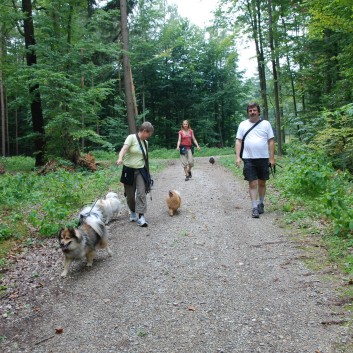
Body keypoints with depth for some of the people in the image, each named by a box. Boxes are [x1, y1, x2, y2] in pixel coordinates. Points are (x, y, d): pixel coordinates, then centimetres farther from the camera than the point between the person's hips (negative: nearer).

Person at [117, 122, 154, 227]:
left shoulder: (145, 142, 10)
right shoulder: (131, 137, -8)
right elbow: (124, 148, -25)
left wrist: (147, 172, 21)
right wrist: (120, 159, -44)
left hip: (140, 171, 4)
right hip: (129, 170, -4)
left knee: (141, 193, -11)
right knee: (130, 194, 7)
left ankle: (140, 216, -11)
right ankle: (133, 212, 32)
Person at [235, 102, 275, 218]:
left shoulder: (266, 124, 4)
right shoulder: (243, 124, 5)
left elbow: (271, 141, 4)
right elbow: (238, 141, 4)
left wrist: (272, 158, -2)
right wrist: (237, 157, -6)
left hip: (263, 158, 1)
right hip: (249, 159, -1)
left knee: (262, 183, 11)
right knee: (252, 184, -5)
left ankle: (261, 204, 29)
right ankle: (254, 208, -2)